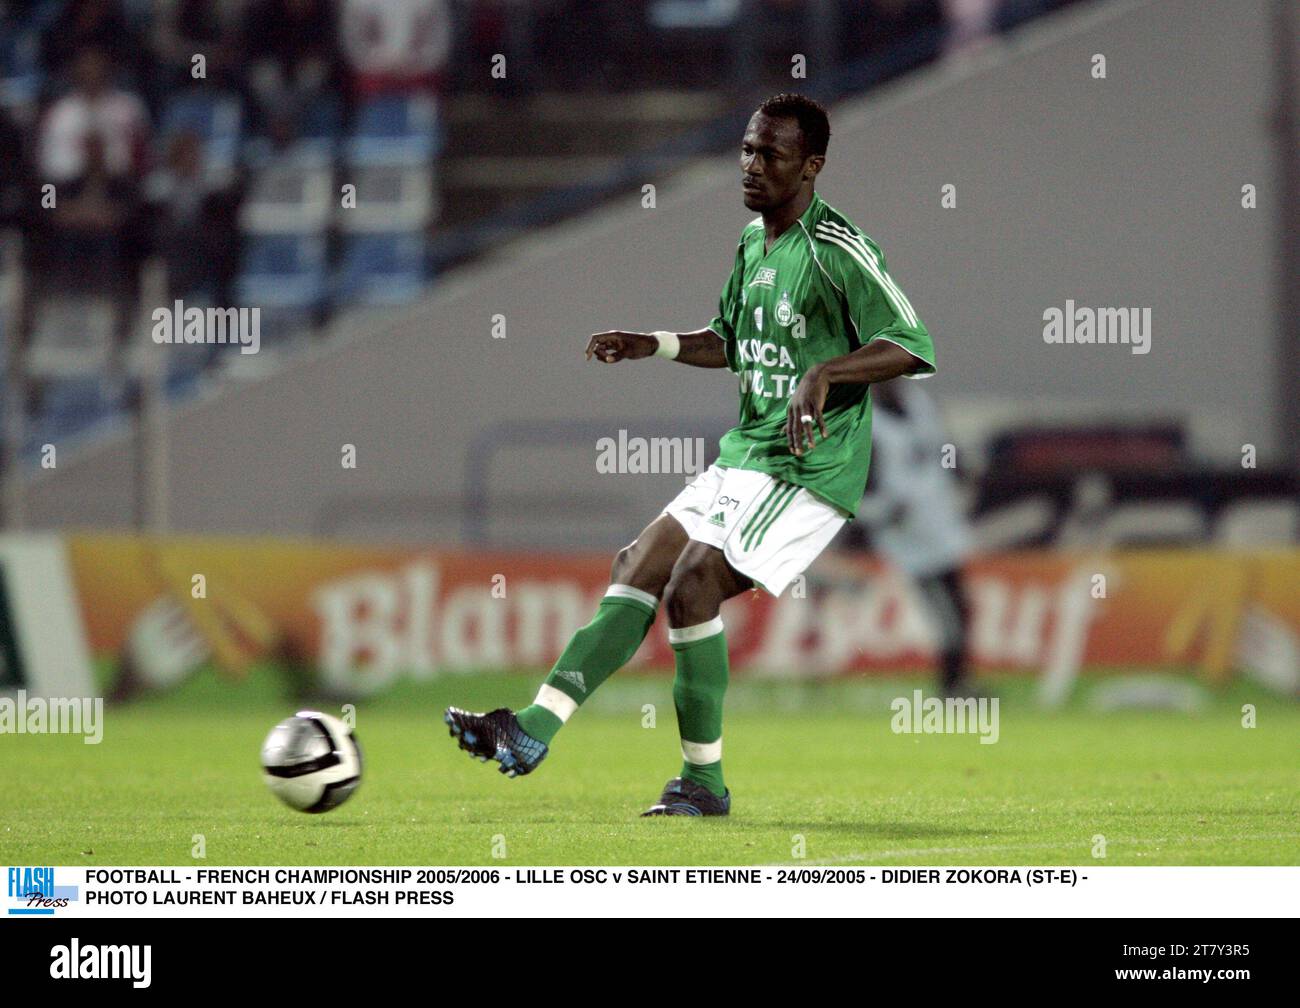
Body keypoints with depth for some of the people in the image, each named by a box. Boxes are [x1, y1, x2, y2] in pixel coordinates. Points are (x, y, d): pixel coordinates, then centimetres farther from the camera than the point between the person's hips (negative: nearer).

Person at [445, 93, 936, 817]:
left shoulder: (838, 251, -14)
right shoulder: (753, 242, 14)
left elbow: (914, 348, -20)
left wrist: (825, 372, -31)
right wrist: (657, 345, 13)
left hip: (808, 469, -9)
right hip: (745, 457, 9)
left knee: (693, 588, -17)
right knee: (640, 567, 0)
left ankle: (705, 781, -7)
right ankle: (536, 729, -6)